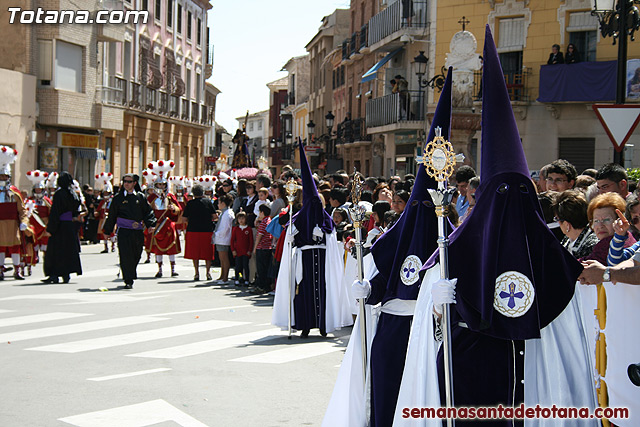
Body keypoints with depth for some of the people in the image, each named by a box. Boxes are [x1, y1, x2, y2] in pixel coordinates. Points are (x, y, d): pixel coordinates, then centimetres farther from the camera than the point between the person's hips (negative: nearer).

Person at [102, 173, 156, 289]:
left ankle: (130, 277, 30)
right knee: (126, 256, -12)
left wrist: (150, 224, -7)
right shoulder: (118, 198, 5)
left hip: (138, 231, 2)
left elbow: (148, 211, 9)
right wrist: (107, 231, 13)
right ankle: (128, 281, -9)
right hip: (124, 231, -2)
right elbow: (112, 215, 10)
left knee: (136, 256, 9)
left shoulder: (140, 197, 9)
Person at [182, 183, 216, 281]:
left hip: (193, 229, 0)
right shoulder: (208, 201, 0)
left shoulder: (190, 203, -1)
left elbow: (185, 218, 1)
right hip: (207, 229, 0)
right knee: (207, 252, 10)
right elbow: (214, 215, 0)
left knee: (195, 252, 8)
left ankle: (197, 273, 6)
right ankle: (208, 272, 7)